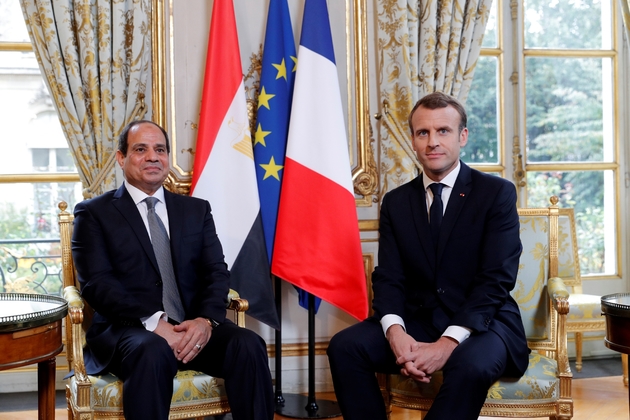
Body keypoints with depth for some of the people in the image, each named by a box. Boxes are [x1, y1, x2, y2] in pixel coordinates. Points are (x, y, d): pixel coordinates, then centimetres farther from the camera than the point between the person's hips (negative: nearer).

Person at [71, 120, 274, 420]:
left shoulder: (196, 209, 18)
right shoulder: (94, 213, 7)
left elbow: (217, 272, 8)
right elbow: (97, 283, -6)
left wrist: (206, 319, -14)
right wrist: (154, 322, -21)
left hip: (193, 325, 3)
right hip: (128, 328, -3)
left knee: (248, 345, -25)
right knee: (153, 352, -37)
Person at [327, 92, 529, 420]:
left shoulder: (497, 193, -3)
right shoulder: (396, 202, 9)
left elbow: (496, 279, -12)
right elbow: (388, 278, 3)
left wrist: (449, 342, -24)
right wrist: (395, 331, -20)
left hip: (482, 322, -3)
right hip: (417, 321, 4)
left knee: (471, 364, -36)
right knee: (344, 346, -20)